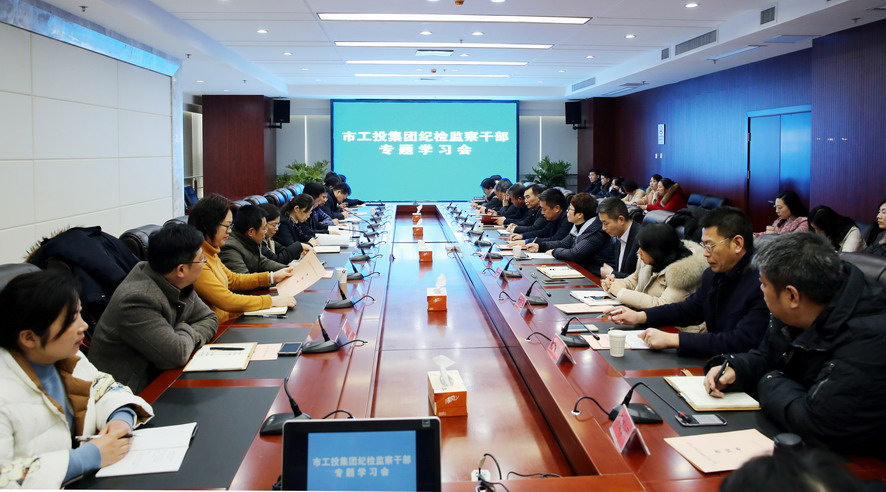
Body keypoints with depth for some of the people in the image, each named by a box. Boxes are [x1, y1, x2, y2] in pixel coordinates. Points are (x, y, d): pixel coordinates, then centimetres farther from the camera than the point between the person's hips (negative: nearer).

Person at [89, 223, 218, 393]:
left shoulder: (177, 284, -2)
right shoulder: (137, 299, -26)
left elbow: (209, 319, 8)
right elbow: (177, 355, -29)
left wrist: (189, 338, -11)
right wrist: (187, 332, -9)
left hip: (157, 375, 7)